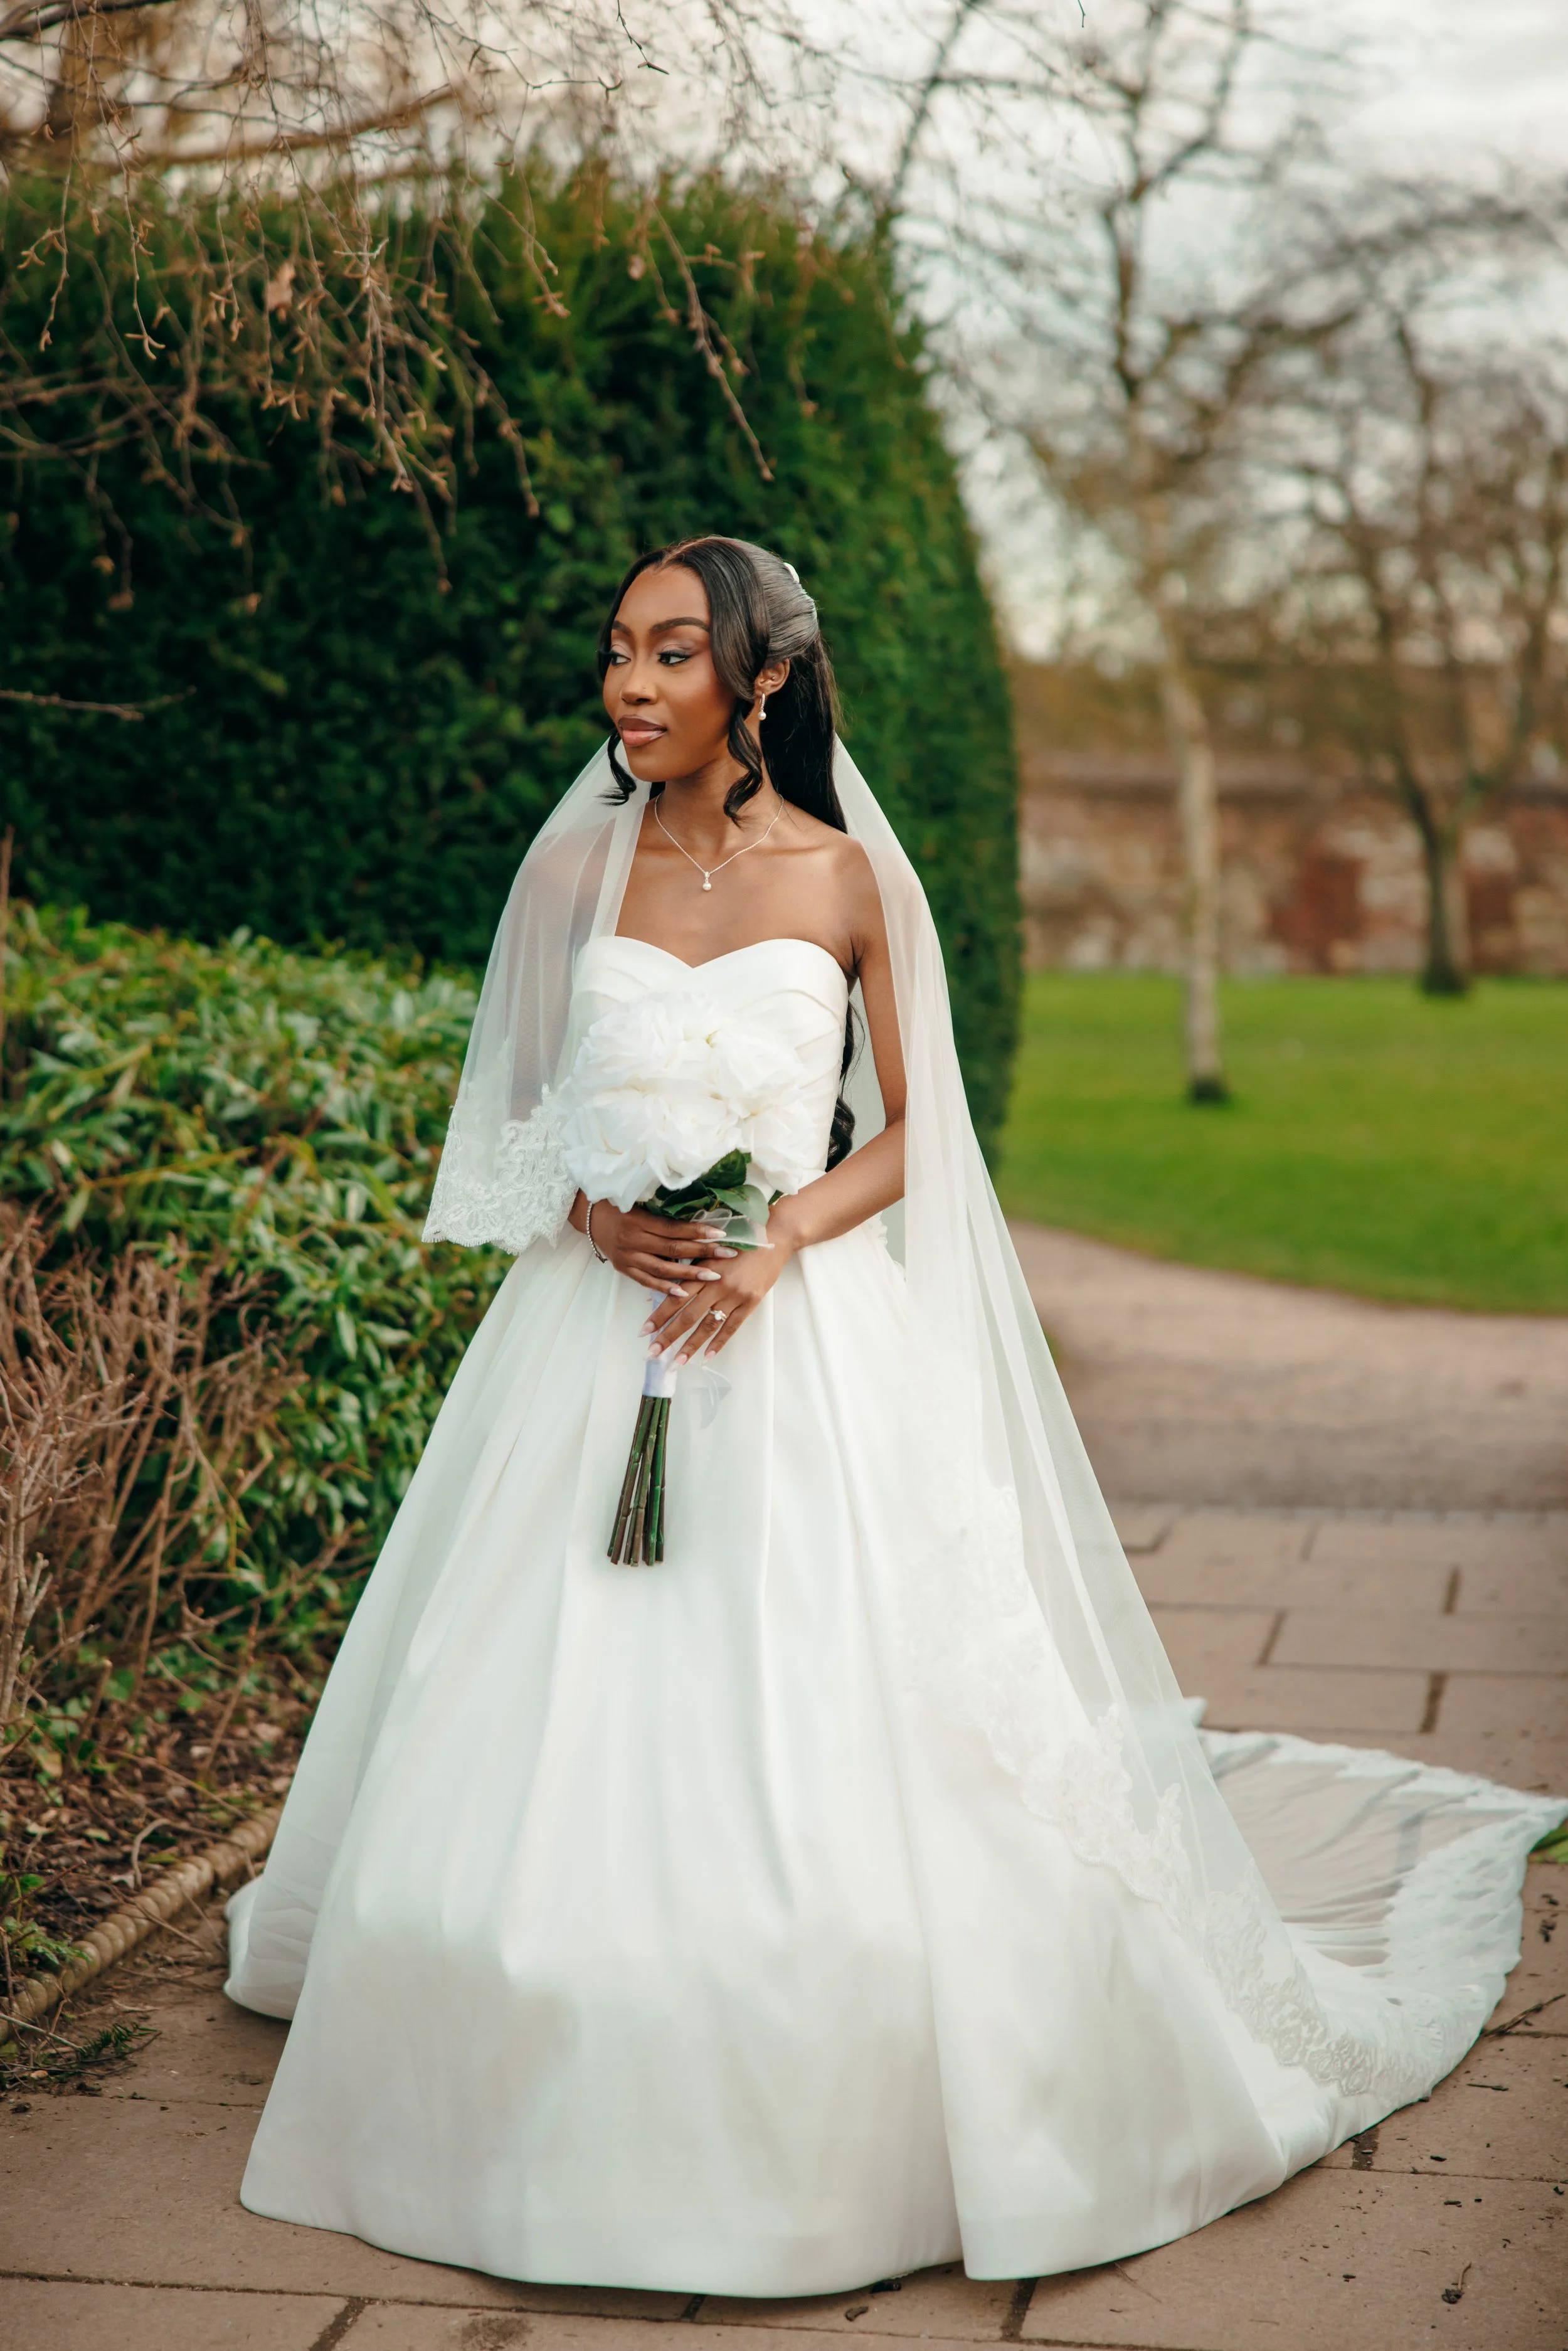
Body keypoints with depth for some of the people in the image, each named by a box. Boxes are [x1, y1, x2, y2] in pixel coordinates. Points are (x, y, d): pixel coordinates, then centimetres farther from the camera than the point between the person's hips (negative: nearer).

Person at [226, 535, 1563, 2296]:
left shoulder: (847, 875, 1)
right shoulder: (576, 866, 7)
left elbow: (911, 1130, 5)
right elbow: (517, 1115, 12)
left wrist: (779, 1236, -12)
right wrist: (594, 1213, -9)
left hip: (802, 1340, -2)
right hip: (600, 1329, 2)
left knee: (816, 1739, -6)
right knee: (564, 1733, 1)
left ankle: (832, 2151, 11)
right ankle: (574, 2126, 19)